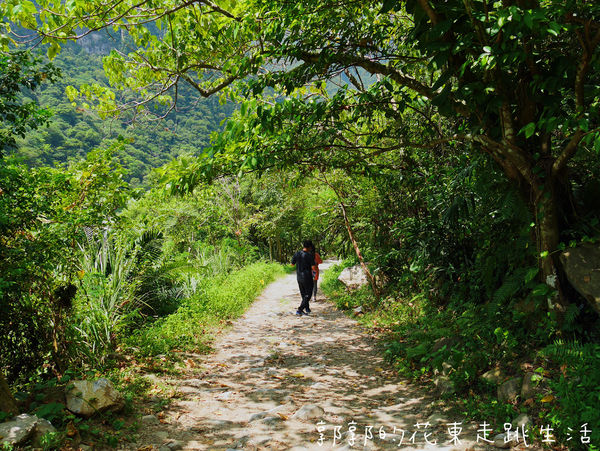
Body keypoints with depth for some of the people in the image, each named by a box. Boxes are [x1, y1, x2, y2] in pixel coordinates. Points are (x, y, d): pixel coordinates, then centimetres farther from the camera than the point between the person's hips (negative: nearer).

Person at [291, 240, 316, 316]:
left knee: (303, 294, 20)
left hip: (299, 277, 6)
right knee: (308, 294, 5)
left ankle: (307, 308, 32)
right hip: (307, 277, -6)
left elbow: (292, 264, 10)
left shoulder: (297, 254, -2)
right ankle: (300, 310, -4)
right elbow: (313, 267, -19)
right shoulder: (310, 255, -17)